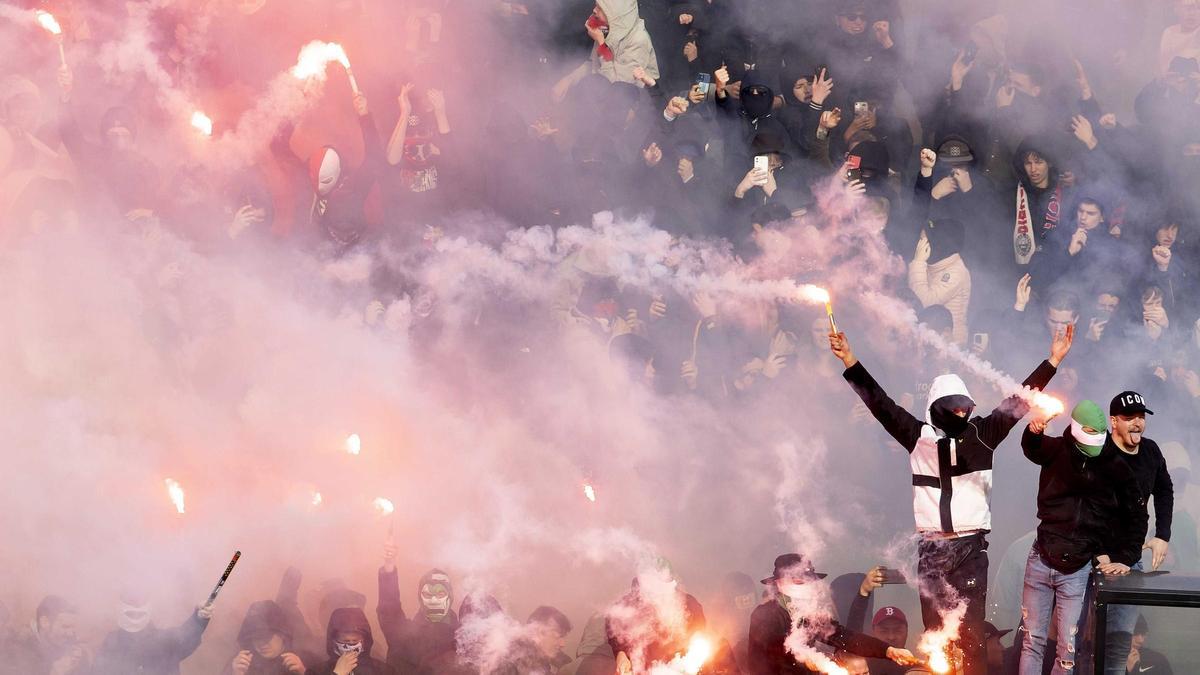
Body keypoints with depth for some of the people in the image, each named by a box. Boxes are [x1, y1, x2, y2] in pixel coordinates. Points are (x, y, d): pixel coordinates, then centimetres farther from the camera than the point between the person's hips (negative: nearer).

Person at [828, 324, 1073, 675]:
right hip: (931, 548, 1)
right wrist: (850, 362, -3)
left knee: (971, 631, -4)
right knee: (935, 630, 4)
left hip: (971, 547, -1)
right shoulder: (919, 436, 6)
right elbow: (880, 404, 3)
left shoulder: (981, 434, 6)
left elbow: (1017, 401, 4)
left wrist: (1053, 360, -1)